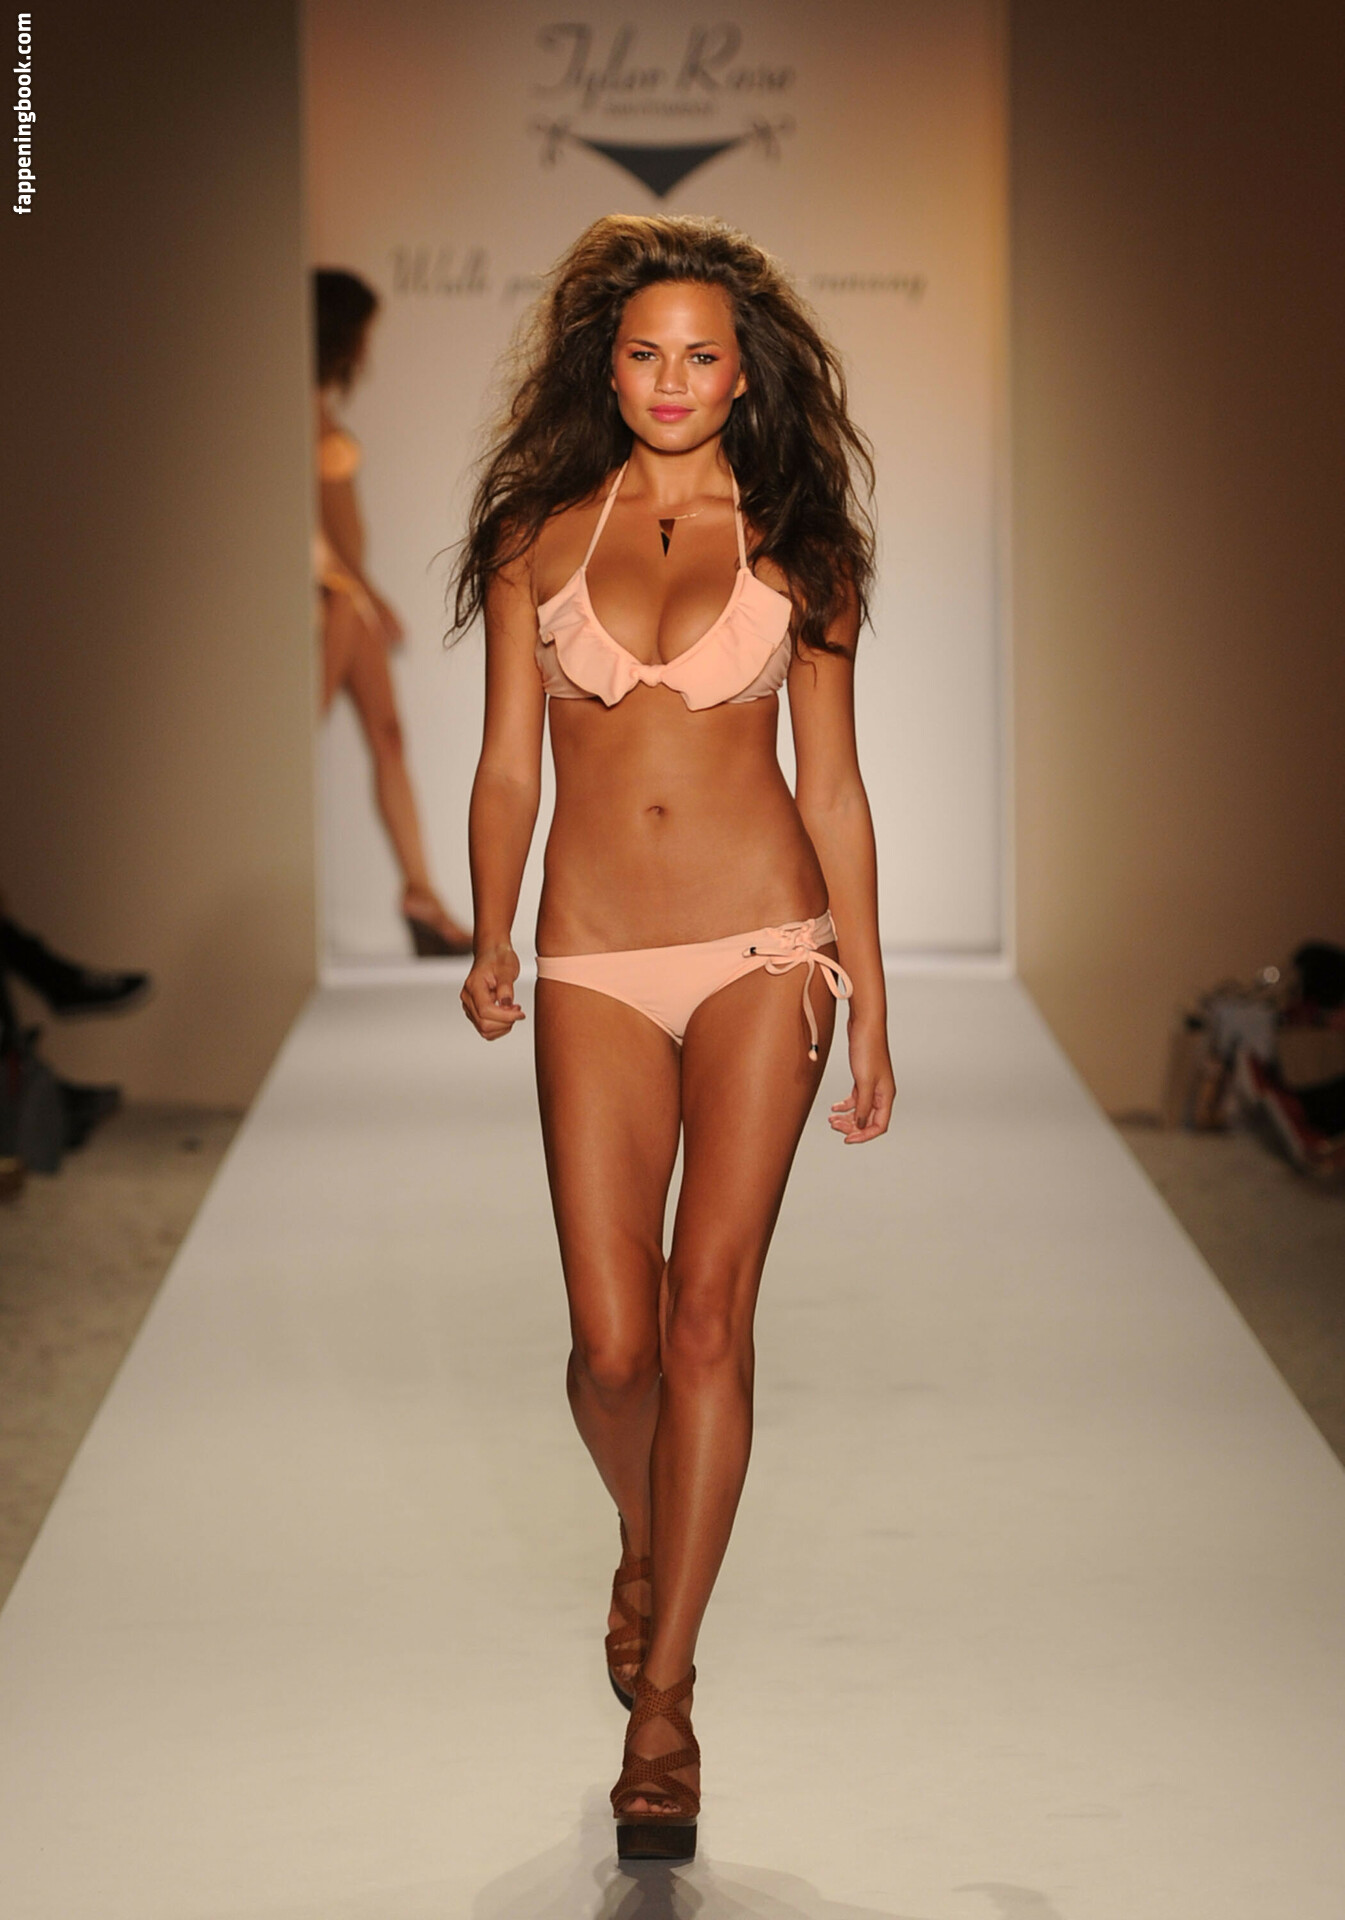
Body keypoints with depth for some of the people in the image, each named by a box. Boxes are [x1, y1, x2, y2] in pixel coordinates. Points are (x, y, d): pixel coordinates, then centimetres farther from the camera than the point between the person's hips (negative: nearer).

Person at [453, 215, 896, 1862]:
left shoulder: (795, 544, 6)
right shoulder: (541, 531, 7)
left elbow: (831, 784, 8)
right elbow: (508, 760, 8)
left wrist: (869, 1003, 6)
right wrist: (491, 940, -7)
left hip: (763, 951, -1)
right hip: (599, 966, 1)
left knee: (706, 1314, -9)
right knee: (613, 1345, -3)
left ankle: (664, 1693, 0)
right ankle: (646, 1541, 32)